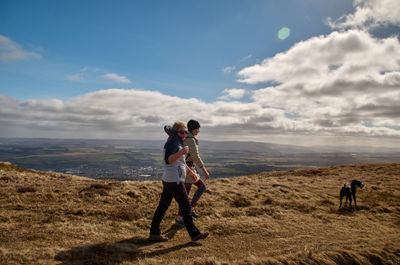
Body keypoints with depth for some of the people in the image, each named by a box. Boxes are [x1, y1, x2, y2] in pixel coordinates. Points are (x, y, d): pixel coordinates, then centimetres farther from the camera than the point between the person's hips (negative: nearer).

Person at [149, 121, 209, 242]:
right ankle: (194, 234, 9)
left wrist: (189, 171, 37)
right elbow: (168, 160, -26)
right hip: (174, 181, -10)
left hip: (169, 180, 10)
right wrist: (181, 152, -39)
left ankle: (154, 233, 19)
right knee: (185, 207, -2)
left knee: (163, 206, 11)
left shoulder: (177, 143, 19)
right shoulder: (172, 142, -13)